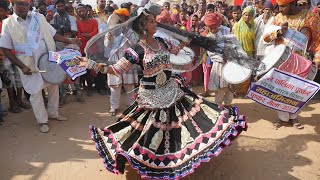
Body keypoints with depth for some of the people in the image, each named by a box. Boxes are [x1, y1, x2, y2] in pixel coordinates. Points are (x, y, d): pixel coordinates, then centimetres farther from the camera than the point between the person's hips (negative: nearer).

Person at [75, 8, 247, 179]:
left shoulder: (162, 42, 3)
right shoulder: (136, 49, -16)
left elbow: (176, 49, 25)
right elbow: (117, 69, -16)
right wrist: (92, 64, -23)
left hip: (171, 89, 6)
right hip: (151, 95, -5)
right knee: (149, 130, 4)